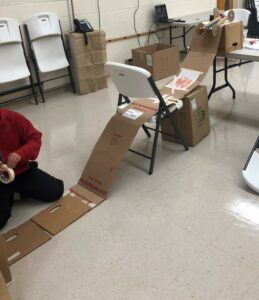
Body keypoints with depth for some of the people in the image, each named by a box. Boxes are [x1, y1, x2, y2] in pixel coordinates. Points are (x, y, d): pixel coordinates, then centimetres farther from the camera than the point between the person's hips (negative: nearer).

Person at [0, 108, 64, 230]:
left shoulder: (12, 117, -13)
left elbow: (35, 137, -9)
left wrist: (21, 153, -31)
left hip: (21, 170, 2)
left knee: (56, 191, -5)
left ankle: (19, 188, 18)